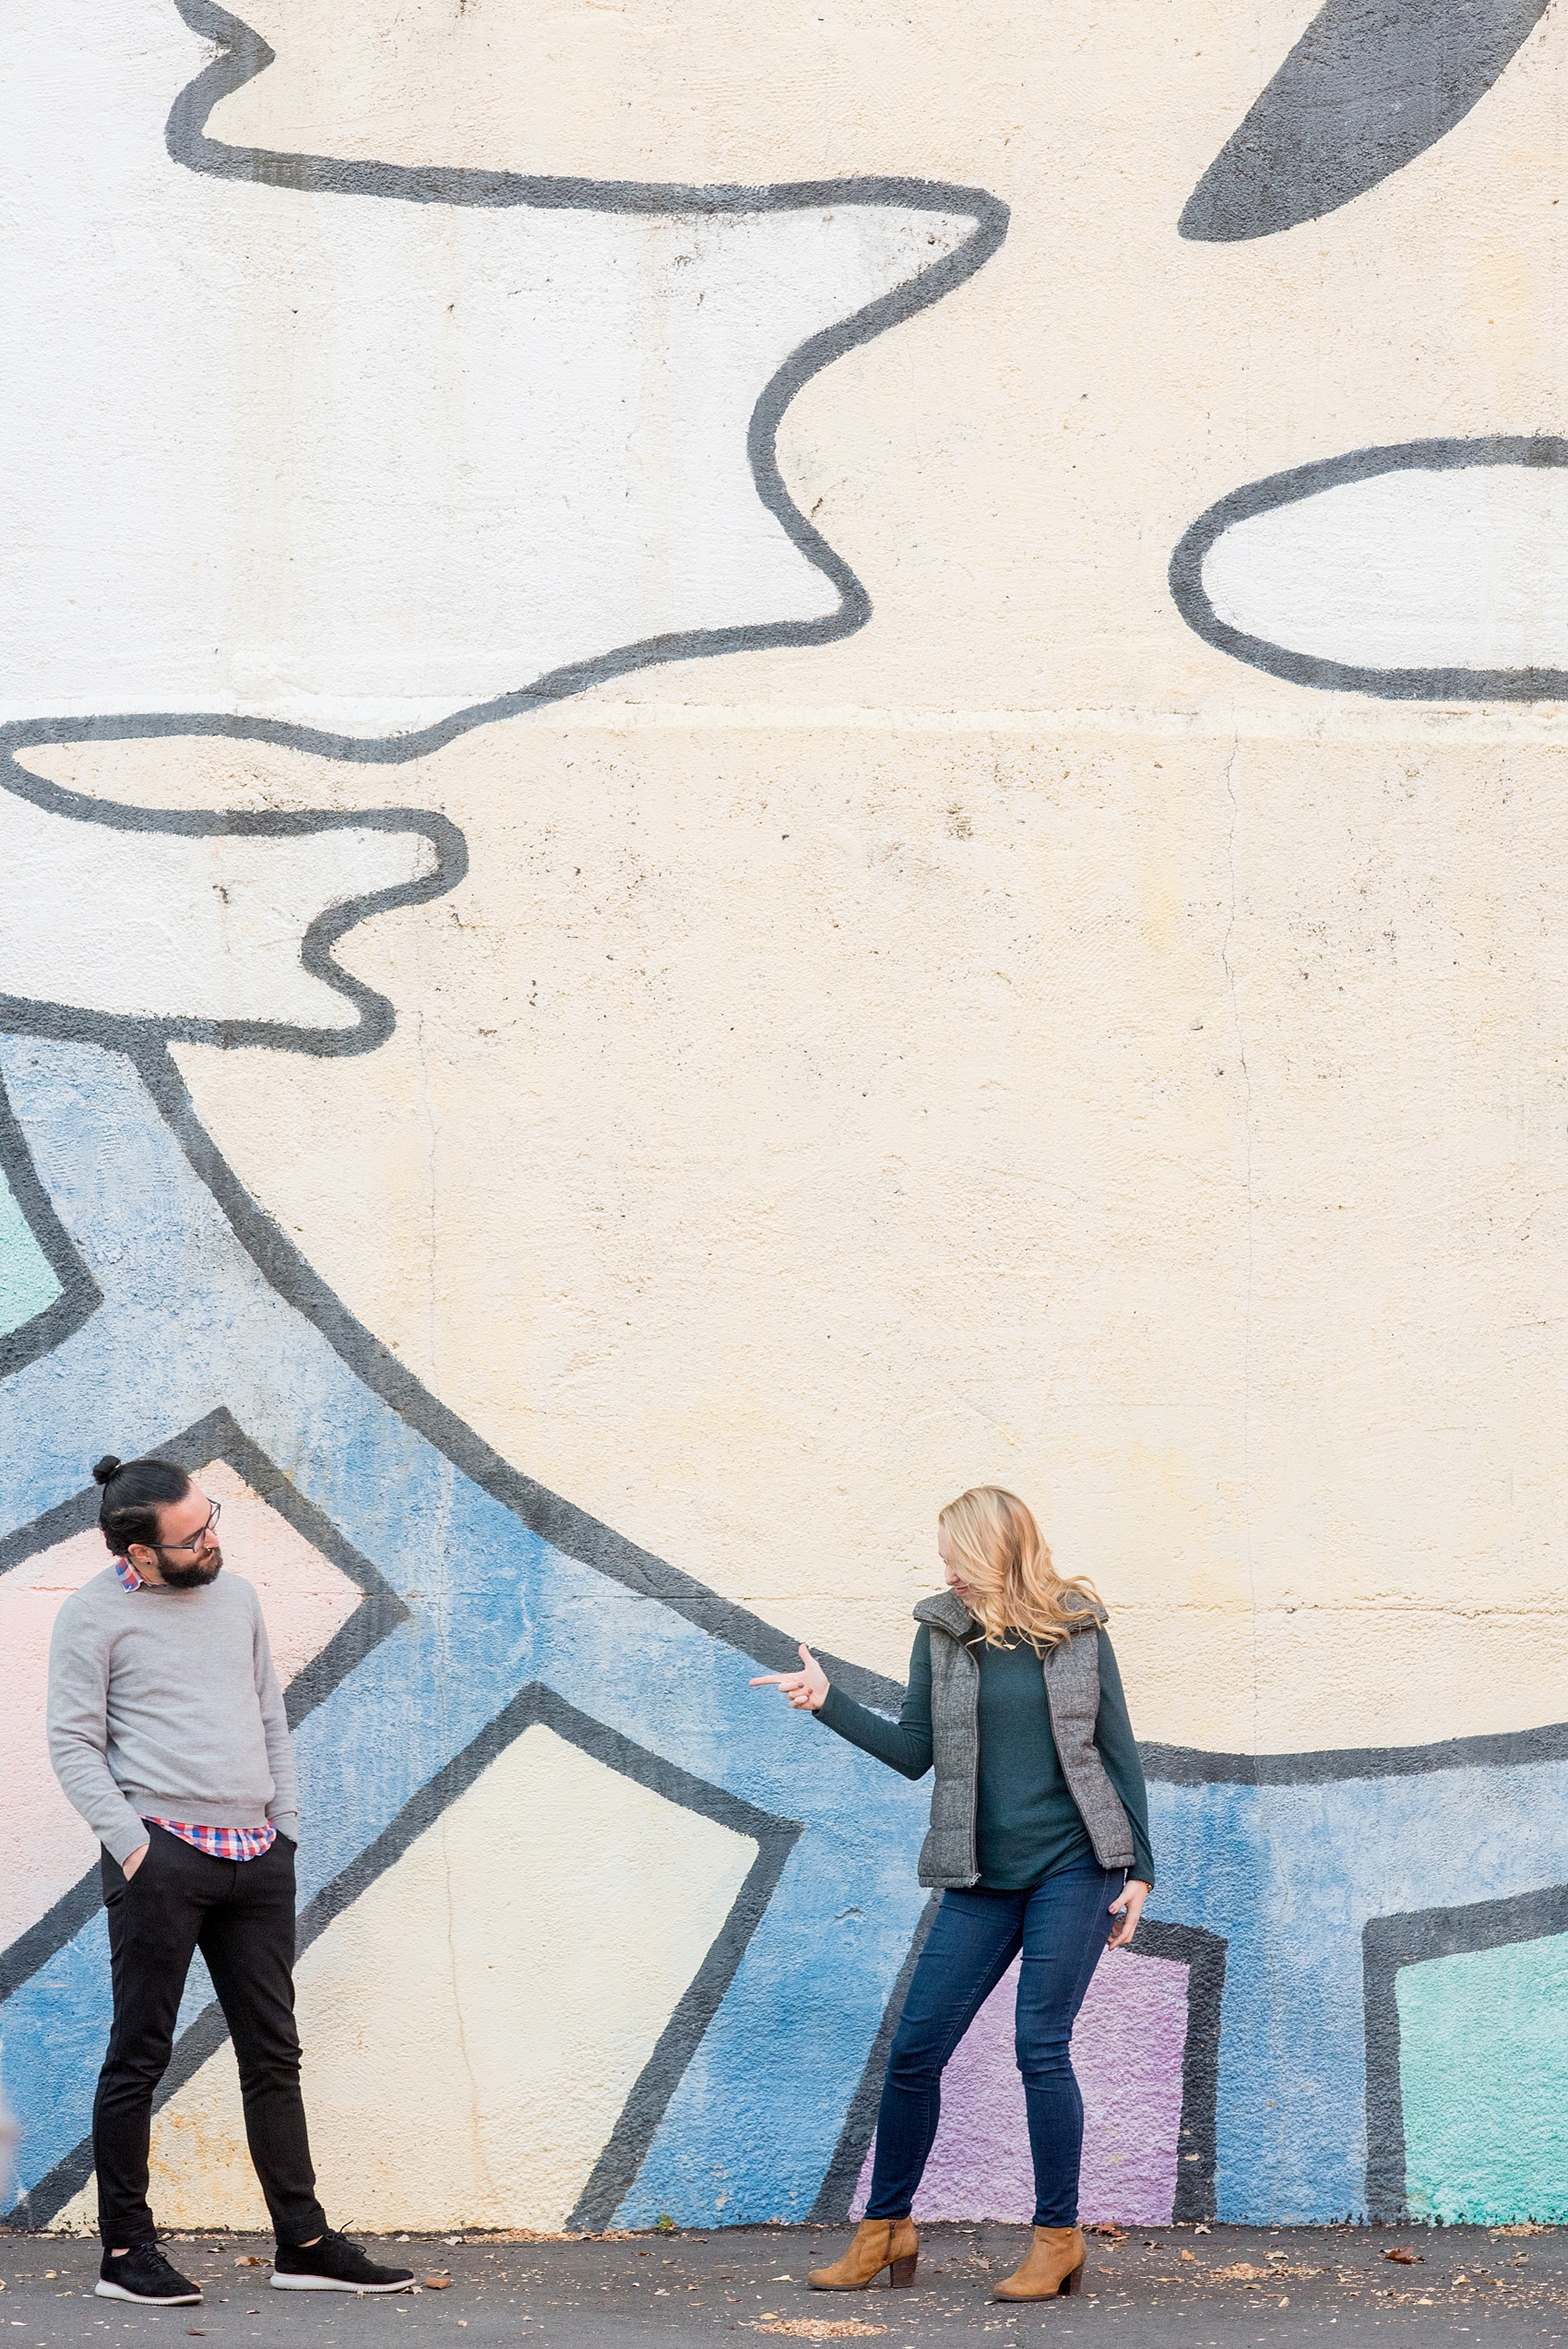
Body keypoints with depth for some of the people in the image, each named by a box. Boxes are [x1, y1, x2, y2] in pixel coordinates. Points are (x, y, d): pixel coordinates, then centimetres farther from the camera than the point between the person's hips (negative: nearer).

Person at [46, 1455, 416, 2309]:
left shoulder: (235, 1596, 14)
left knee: (274, 2055, 7)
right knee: (139, 2055, -1)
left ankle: (304, 2245, 12)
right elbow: (73, 1744, -6)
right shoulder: (94, 1614, -3)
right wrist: (130, 1843, -13)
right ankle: (125, 2251, 6)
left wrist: (285, 1823, 11)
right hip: (163, 1854, -6)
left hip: (257, 1855, 6)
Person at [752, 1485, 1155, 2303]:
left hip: (1073, 1867, -3)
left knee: (1041, 2048, -7)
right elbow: (913, 1752, 5)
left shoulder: (1079, 1630, 0)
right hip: (982, 1879, 3)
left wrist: (1137, 1870, 0)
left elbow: (1118, 1753, 3)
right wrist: (828, 1701, -7)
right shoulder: (943, 1631, 5)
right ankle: (886, 2229, 17)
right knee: (913, 2052, 1)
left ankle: (1058, 2238, 7)